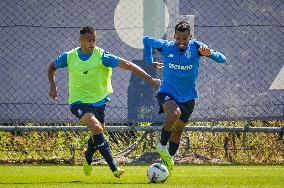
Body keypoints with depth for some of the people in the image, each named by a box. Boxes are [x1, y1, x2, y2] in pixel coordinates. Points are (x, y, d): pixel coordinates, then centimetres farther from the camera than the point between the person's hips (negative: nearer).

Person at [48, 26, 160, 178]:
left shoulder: (101, 56, -13)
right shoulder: (69, 57, -6)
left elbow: (127, 65, -16)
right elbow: (52, 67, 14)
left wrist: (150, 79, -22)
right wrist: (52, 85, -2)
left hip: (99, 101, 2)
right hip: (79, 102, -2)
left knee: (97, 135, 12)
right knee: (97, 128, -26)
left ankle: (88, 159, 48)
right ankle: (114, 168, -27)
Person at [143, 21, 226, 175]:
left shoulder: (195, 47, -10)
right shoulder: (165, 46, -9)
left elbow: (222, 59, -17)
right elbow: (146, 40, 12)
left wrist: (210, 53, -37)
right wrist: (150, 61, 9)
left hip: (188, 97, 2)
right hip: (167, 93, -2)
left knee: (178, 131, 10)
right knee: (175, 113, -34)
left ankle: (169, 160, 31)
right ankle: (162, 145, -15)